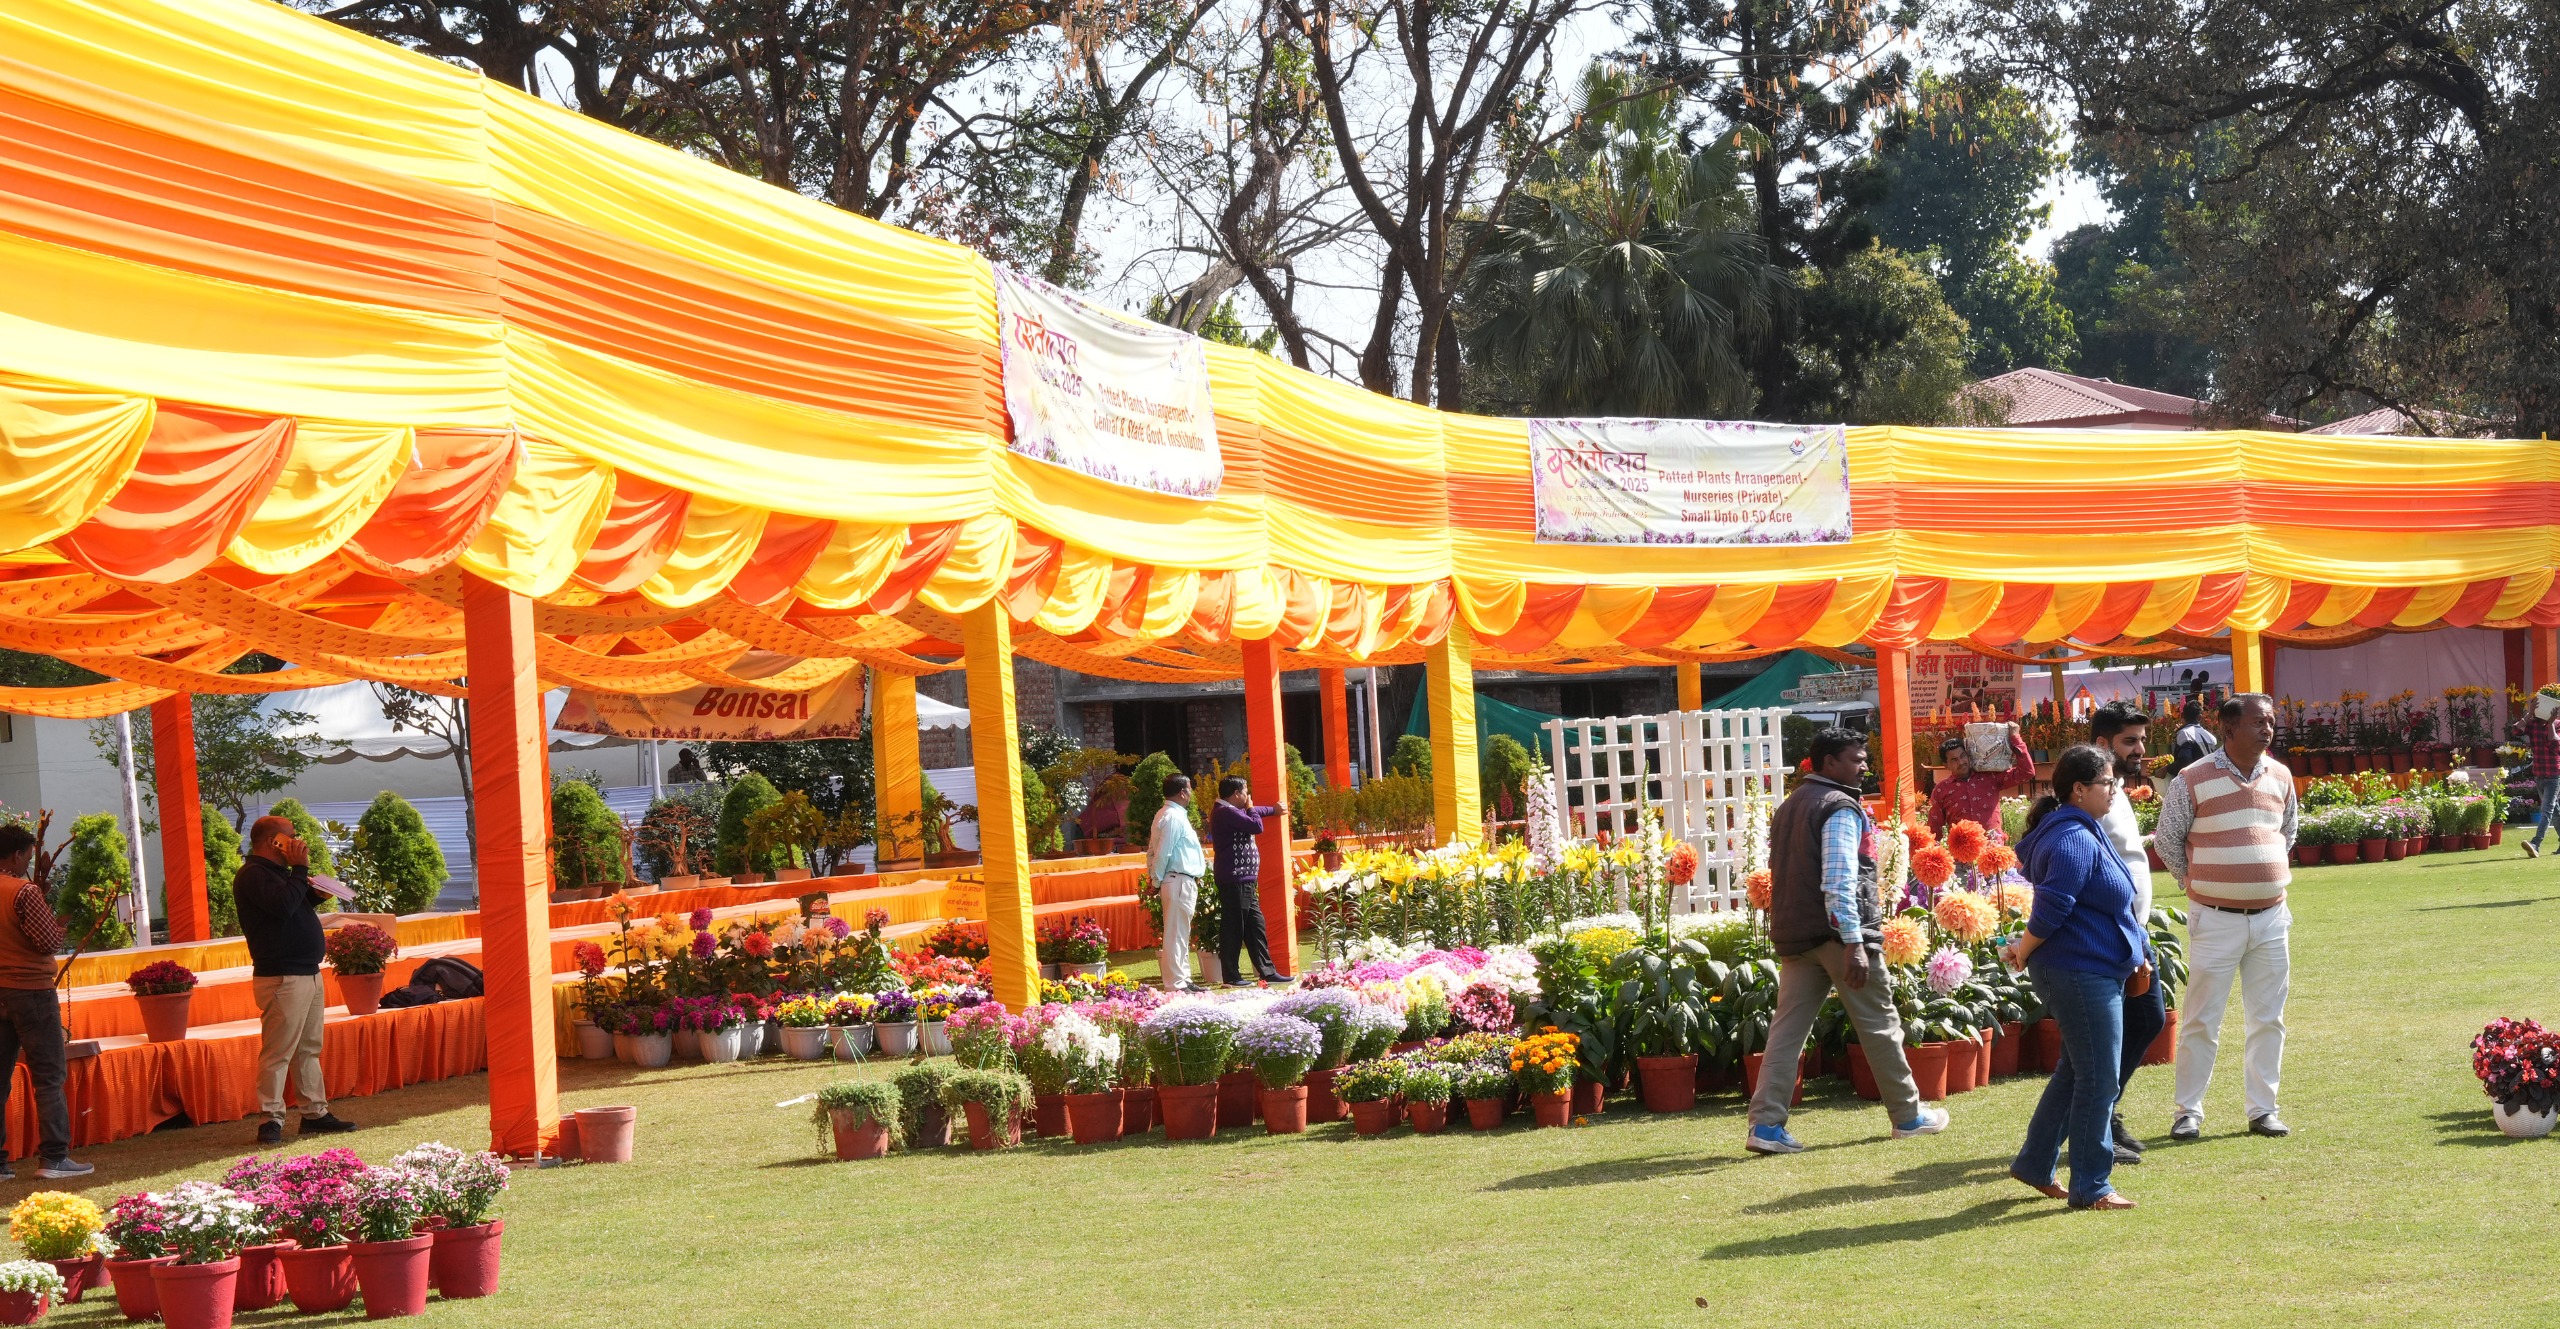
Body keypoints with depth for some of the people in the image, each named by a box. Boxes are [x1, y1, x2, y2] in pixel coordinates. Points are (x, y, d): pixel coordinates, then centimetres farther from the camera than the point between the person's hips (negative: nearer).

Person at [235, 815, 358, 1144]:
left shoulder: (276, 871, 20)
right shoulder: (253, 875, -12)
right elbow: (283, 905, -25)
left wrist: (316, 893, 10)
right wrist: (300, 868, -16)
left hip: (308, 973, 10)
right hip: (282, 978, -10)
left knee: (309, 1049, 13)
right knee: (277, 1052, -9)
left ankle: (315, 1113, 18)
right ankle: (271, 1121, -8)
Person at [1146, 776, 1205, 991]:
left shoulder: (1166, 815, 16)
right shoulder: (1174, 817, -15)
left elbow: (1154, 851, 17)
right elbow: (1162, 853, -18)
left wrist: (1156, 879, 13)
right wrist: (1157, 880, -8)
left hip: (1183, 882, 10)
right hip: (1179, 882, -10)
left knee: (1180, 934, 16)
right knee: (1176, 935, -7)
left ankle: (1182, 980, 22)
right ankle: (1176, 984, -6)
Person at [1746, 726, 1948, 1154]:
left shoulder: (1789, 807, 17)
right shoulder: (1840, 809, -12)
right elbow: (1840, 881, -21)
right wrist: (1854, 944, -24)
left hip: (1794, 936, 8)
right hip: (1838, 932, -8)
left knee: (1788, 1026, 3)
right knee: (1879, 1024, 5)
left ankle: (1765, 1124, -7)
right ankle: (1908, 1115, 16)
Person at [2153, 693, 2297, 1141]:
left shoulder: (2280, 777, 6)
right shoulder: (2193, 780, -9)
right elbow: (2167, 839, 3)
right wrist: (2195, 882, 5)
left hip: (2271, 917, 4)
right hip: (2216, 919, -4)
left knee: (2268, 1019, 8)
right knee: (2201, 1020, -1)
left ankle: (2263, 1109, 17)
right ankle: (2189, 1111, 8)